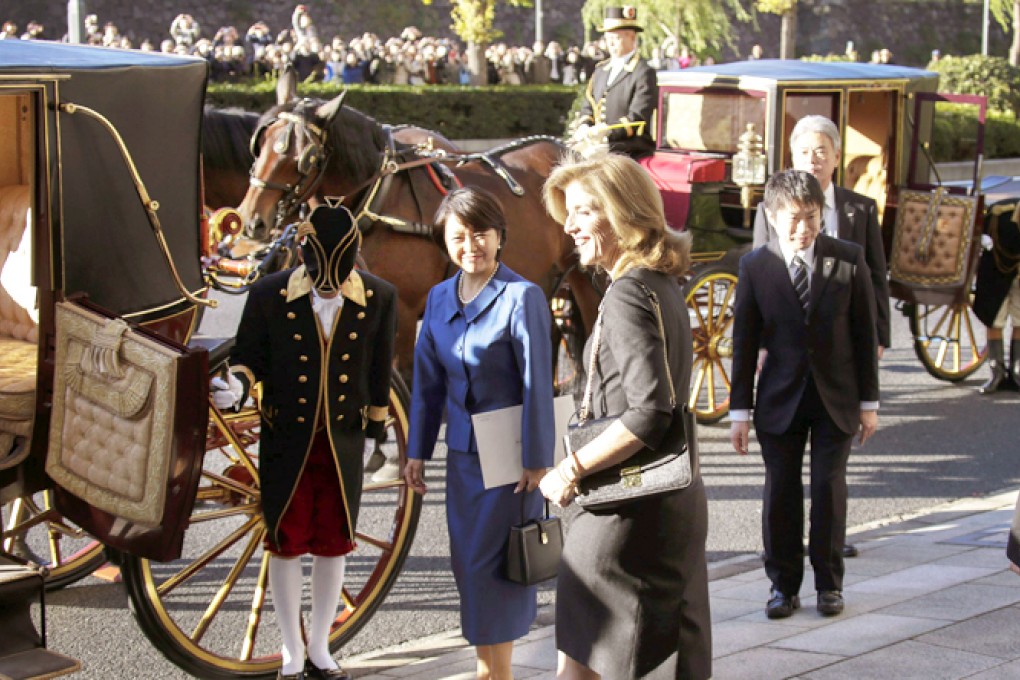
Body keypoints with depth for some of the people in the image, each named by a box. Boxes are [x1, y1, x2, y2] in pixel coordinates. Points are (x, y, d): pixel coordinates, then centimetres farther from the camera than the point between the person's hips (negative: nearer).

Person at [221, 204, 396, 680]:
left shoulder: (379, 298, -7)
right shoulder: (269, 295, -11)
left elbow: (379, 368, 2)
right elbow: (249, 355, -2)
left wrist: (376, 423, 9)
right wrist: (238, 382, -23)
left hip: (343, 440, 1)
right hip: (285, 439, -1)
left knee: (333, 544, 11)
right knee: (286, 545, 7)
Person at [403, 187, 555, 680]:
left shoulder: (522, 297, -12)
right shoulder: (440, 298, 6)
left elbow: (537, 383, -13)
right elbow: (428, 380, 11)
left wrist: (537, 459, -14)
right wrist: (417, 451, 10)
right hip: (462, 450, 6)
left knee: (491, 560, -1)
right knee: (467, 560, 10)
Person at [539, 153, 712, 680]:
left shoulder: (627, 296, -17)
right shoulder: (663, 285, 12)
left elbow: (649, 413, -25)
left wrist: (573, 469, -18)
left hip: (628, 515, -10)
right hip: (677, 502, 10)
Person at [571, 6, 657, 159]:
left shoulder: (644, 73, -6)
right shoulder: (601, 70, 19)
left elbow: (638, 119, -13)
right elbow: (588, 106, 20)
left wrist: (608, 130, -24)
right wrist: (583, 127, -2)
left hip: (632, 155, -7)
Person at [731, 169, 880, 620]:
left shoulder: (849, 259, -5)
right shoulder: (755, 266, -5)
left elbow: (865, 332, 0)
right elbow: (745, 342, -1)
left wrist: (869, 401, 0)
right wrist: (740, 410, -2)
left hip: (836, 397, 0)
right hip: (780, 398, 0)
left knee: (829, 487, 3)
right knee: (781, 491, 4)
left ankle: (829, 583, 18)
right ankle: (784, 584, 17)